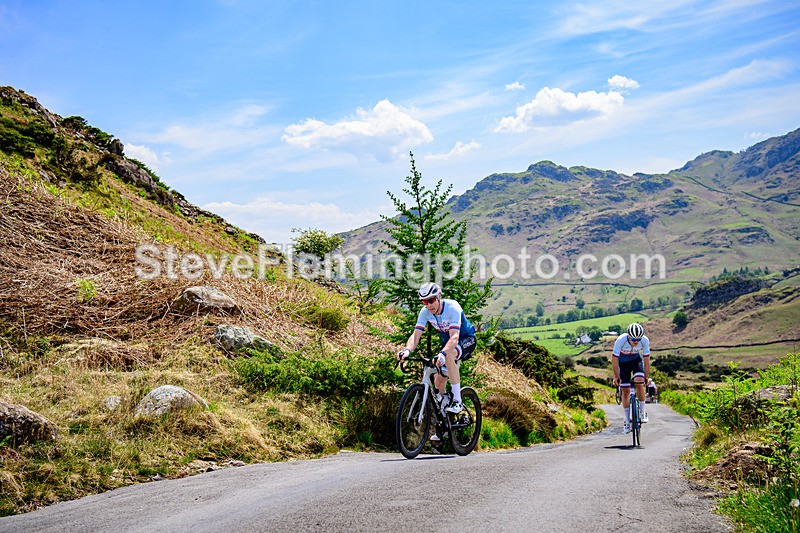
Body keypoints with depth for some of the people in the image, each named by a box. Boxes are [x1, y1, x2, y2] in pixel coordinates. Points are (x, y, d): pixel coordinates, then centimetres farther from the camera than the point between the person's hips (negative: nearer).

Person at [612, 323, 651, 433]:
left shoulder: (645, 341, -29)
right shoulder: (621, 340, -35)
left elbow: (646, 361, -17)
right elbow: (614, 360, -22)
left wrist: (646, 377, -12)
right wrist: (616, 377, -16)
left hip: (636, 360, 1)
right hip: (623, 362, -1)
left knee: (639, 382, -25)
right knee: (625, 390, -2)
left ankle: (642, 411, -6)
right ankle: (627, 420, 10)